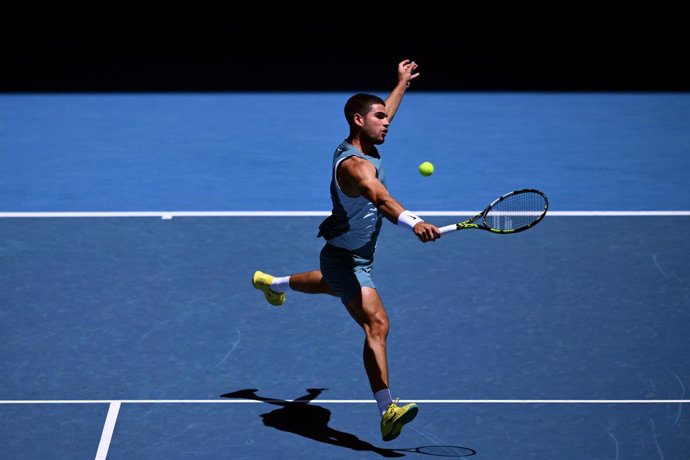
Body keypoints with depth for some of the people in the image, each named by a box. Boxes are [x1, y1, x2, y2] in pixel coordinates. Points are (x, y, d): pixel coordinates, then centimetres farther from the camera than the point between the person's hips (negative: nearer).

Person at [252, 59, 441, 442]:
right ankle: (387, 411, -34)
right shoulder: (355, 165, -33)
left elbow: (383, 113, 23)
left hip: (356, 256, 11)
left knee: (331, 284, 43)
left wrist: (402, 83, 35)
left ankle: (273, 283, 71)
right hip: (346, 259, -11)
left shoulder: (364, 145, -2)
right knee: (376, 324, -25)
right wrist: (412, 222, -72)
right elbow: (380, 199, -55)